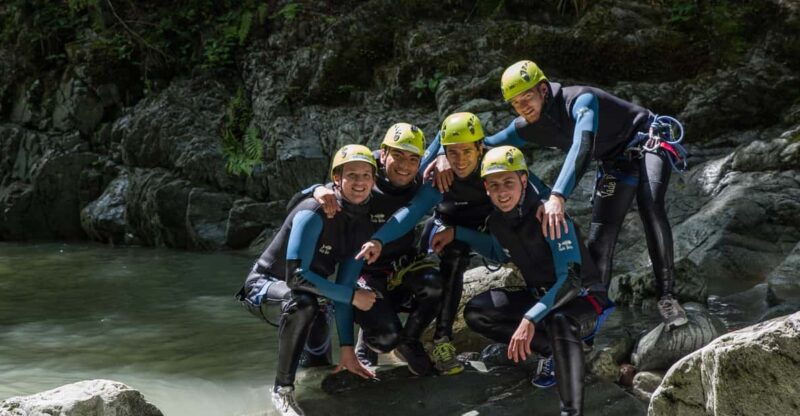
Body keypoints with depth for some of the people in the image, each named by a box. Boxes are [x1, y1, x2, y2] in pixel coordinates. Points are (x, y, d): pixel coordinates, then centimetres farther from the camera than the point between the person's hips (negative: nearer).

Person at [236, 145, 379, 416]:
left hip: (305, 288, 7)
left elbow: (345, 286, -7)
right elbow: (296, 276, -32)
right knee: (302, 301, -37)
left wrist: (347, 348, -12)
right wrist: (352, 296, -28)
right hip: (265, 285, -7)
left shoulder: (363, 226, -5)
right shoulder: (313, 214, -27)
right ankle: (283, 390, -25)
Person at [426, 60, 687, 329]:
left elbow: (580, 147, -47)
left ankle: (666, 297, -28)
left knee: (649, 204, -32)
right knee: (599, 238, -4)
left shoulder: (581, 100, -31)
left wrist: (557, 197, -60)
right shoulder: (527, 127, -9)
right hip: (616, 161, 7)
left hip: (648, 141, -7)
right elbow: (483, 145, -2)